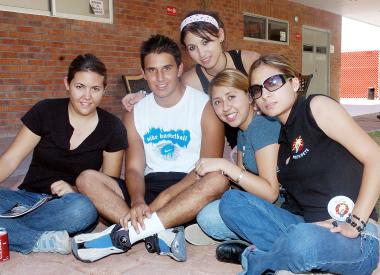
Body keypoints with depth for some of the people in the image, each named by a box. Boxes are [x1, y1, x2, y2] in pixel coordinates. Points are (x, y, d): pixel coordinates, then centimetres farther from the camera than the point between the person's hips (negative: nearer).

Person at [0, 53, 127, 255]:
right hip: (29, 197, 1)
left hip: (69, 202, 0)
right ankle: (46, 241, -24)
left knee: (83, 209, -36)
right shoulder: (45, 111, -3)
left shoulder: (112, 128, -2)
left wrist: (75, 191, -17)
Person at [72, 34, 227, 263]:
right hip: (150, 186, 4)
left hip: (189, 190, -3)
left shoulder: (205, 106, -4)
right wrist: (137, 201, -22)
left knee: (218, 181, -35)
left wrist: (163, 199, -23)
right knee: (87, 179, -15)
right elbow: (134, 168, 1)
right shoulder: (136, 113, 8)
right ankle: (161, 235, -33)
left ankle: (124, 234, -34)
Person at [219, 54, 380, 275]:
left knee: (302, 240, -37)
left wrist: (355, 223, -16)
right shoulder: (278, 136, 14)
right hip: (303, 226, 6)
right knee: (231, 200, -4)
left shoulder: (316, 106, -5)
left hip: (356, 241, -6)